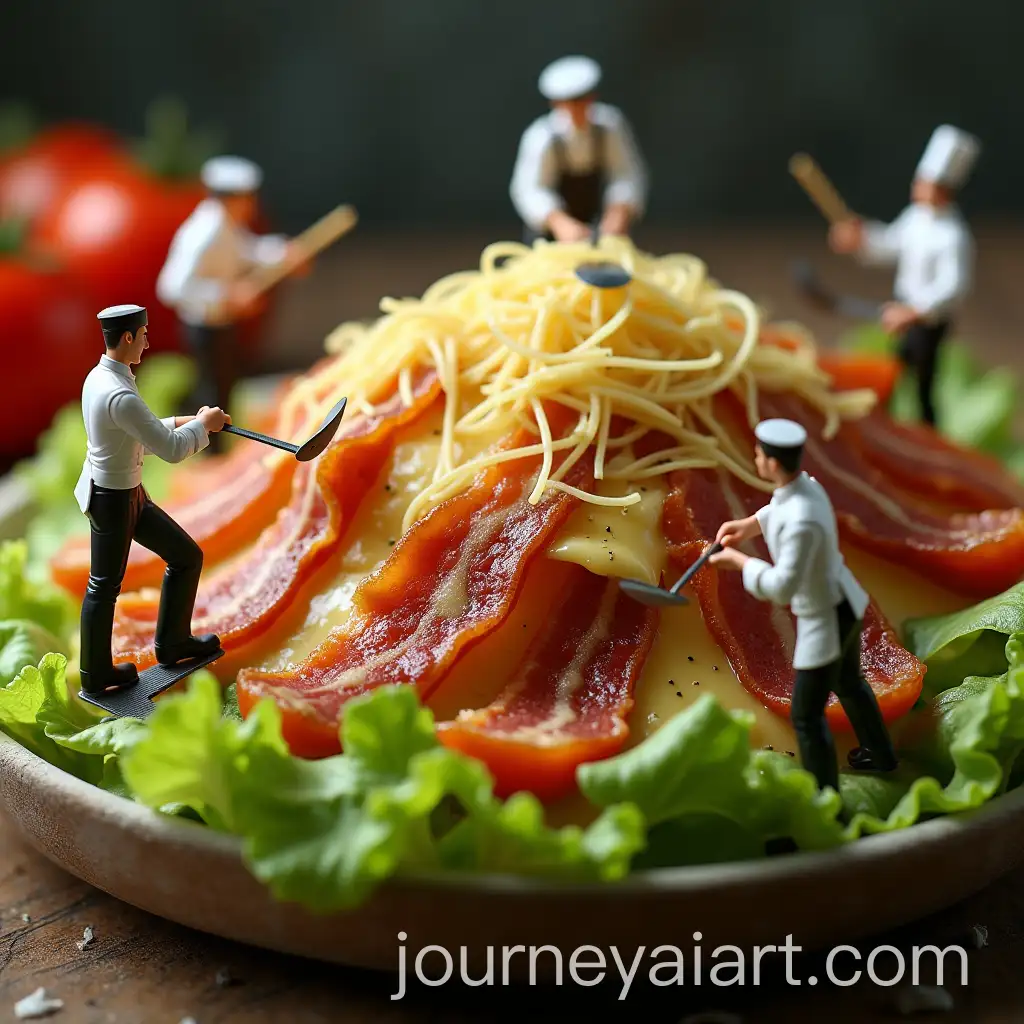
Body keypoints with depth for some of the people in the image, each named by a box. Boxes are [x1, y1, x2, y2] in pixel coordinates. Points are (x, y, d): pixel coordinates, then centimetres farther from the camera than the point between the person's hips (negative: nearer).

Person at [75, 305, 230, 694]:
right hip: (114, 500, -9)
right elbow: (172, 451, -26)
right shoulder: (121, 397, -29)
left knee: (186, 557, 17)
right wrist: (203, 425, -8)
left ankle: (173, 643, 32)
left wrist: (184, 422, 8)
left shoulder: (99, 377, 3)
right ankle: (96, 675, 29)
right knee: (105, 587, 10)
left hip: (127, 494, 9)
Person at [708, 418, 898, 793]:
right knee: (848, 681, 34)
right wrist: (748, 524, 4)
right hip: (846, 603, 10)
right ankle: (880, 754, 58)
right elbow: (781, 508, 19)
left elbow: (783, 587, -33)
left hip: (825, 622, -10)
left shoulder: (802, 522, -37)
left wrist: (738, 561, -20)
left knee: (806, 716, 8)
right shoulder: (805, 483, -7)